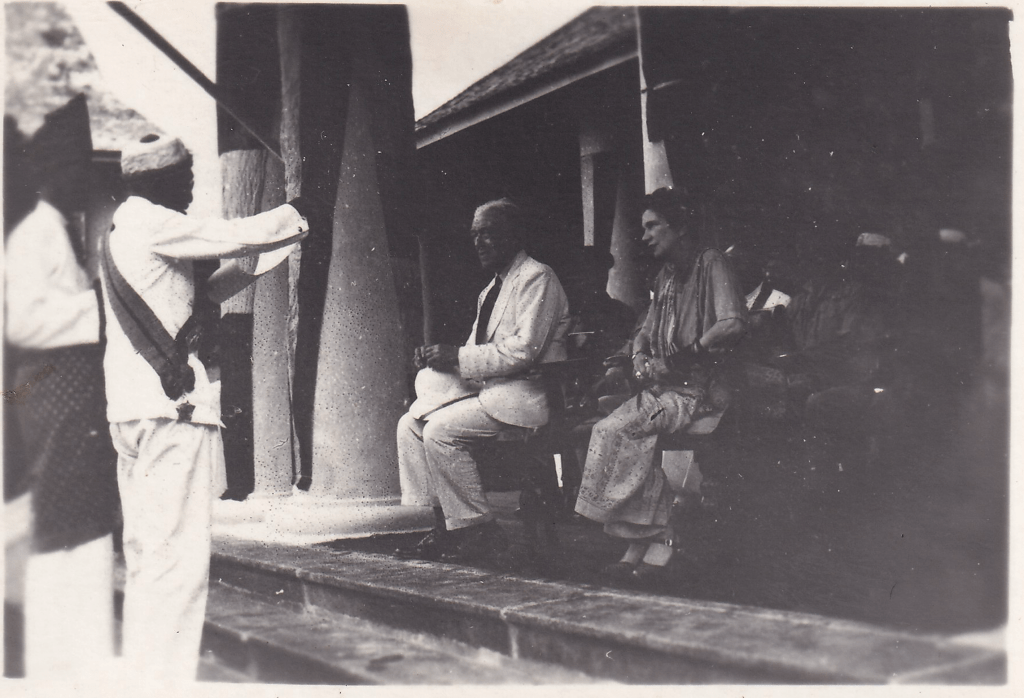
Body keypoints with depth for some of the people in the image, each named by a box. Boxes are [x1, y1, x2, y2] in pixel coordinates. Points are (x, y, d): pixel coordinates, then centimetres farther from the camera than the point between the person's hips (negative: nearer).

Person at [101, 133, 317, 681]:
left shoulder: (120, 228, 21)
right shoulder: (151, 223, -8)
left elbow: (203, 292, 26)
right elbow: (237, 236, -7)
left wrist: (274, 247, 27)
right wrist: (298, 216, 12)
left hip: (130, 408, 10)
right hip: (171, 407, -10)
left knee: (145, 553, 13)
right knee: (178, 557, -11)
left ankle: (139, 668, 19)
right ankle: (165, 676, -13)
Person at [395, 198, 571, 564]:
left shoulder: (537, 278, -9)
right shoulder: (492, 289, 21)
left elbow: (524, 350, -20)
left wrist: (457, 357, -17)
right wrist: (441, 357, -1)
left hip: (525, 393, -10)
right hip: (490, 388, 10)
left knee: (440, 430, -23)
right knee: (410, 423, -1)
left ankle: (480, 529, -13)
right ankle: (445, 523, 0)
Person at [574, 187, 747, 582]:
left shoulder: (710, 264, -2)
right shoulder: (665, 278, 23)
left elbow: (732, 325, -17)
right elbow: (645, 332, 28)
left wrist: (675, 360, -18)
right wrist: (640, 359, 4)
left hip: (700, 387, -7)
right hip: (663, 387, 7)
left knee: (617, 430, -26)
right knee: (611, 430, -20)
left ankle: (645, 542, -19)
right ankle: (652, 545, -22)